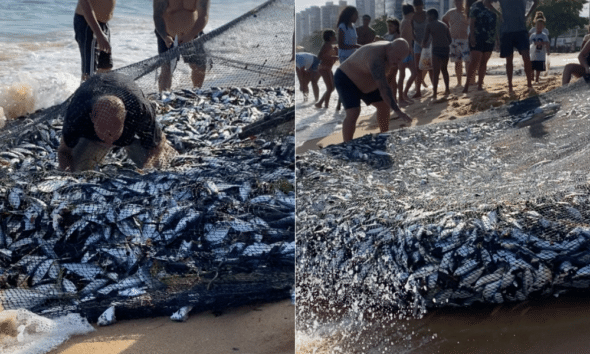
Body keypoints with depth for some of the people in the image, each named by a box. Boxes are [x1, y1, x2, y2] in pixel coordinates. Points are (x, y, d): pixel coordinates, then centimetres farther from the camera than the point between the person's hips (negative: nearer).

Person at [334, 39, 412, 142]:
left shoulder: (389, 50, -7)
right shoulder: (376, 58, -38)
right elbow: (383, 87, -43)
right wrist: (398, 111, -45)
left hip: (365, 84, 10)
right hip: (346, 80, -10)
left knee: (384, 106, 12)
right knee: (353, 113, -27)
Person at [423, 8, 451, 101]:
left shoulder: (429, 25, 2)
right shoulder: (444, 25, 16)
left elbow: (425, 39, -1)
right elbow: (450, 39, 14)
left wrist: (423, 45, 19)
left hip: (437, 49, -5)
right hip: (446, 48, 5)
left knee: (435, 72, -5)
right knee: (444, 69, 23)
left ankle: (434, 94, -11)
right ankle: (447, 89, 30)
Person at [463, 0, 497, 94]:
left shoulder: (493, 8, 14)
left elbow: (496, 25, 20)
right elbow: (471, 21, -8)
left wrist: (497, 37, 15)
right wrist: (472, 36, -17)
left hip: (490, 39, 6)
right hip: (477, 39, -5)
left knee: (483, 62, 6)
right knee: (475, 61, -13)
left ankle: (480, 84, 11)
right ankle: (467, 85, -12)